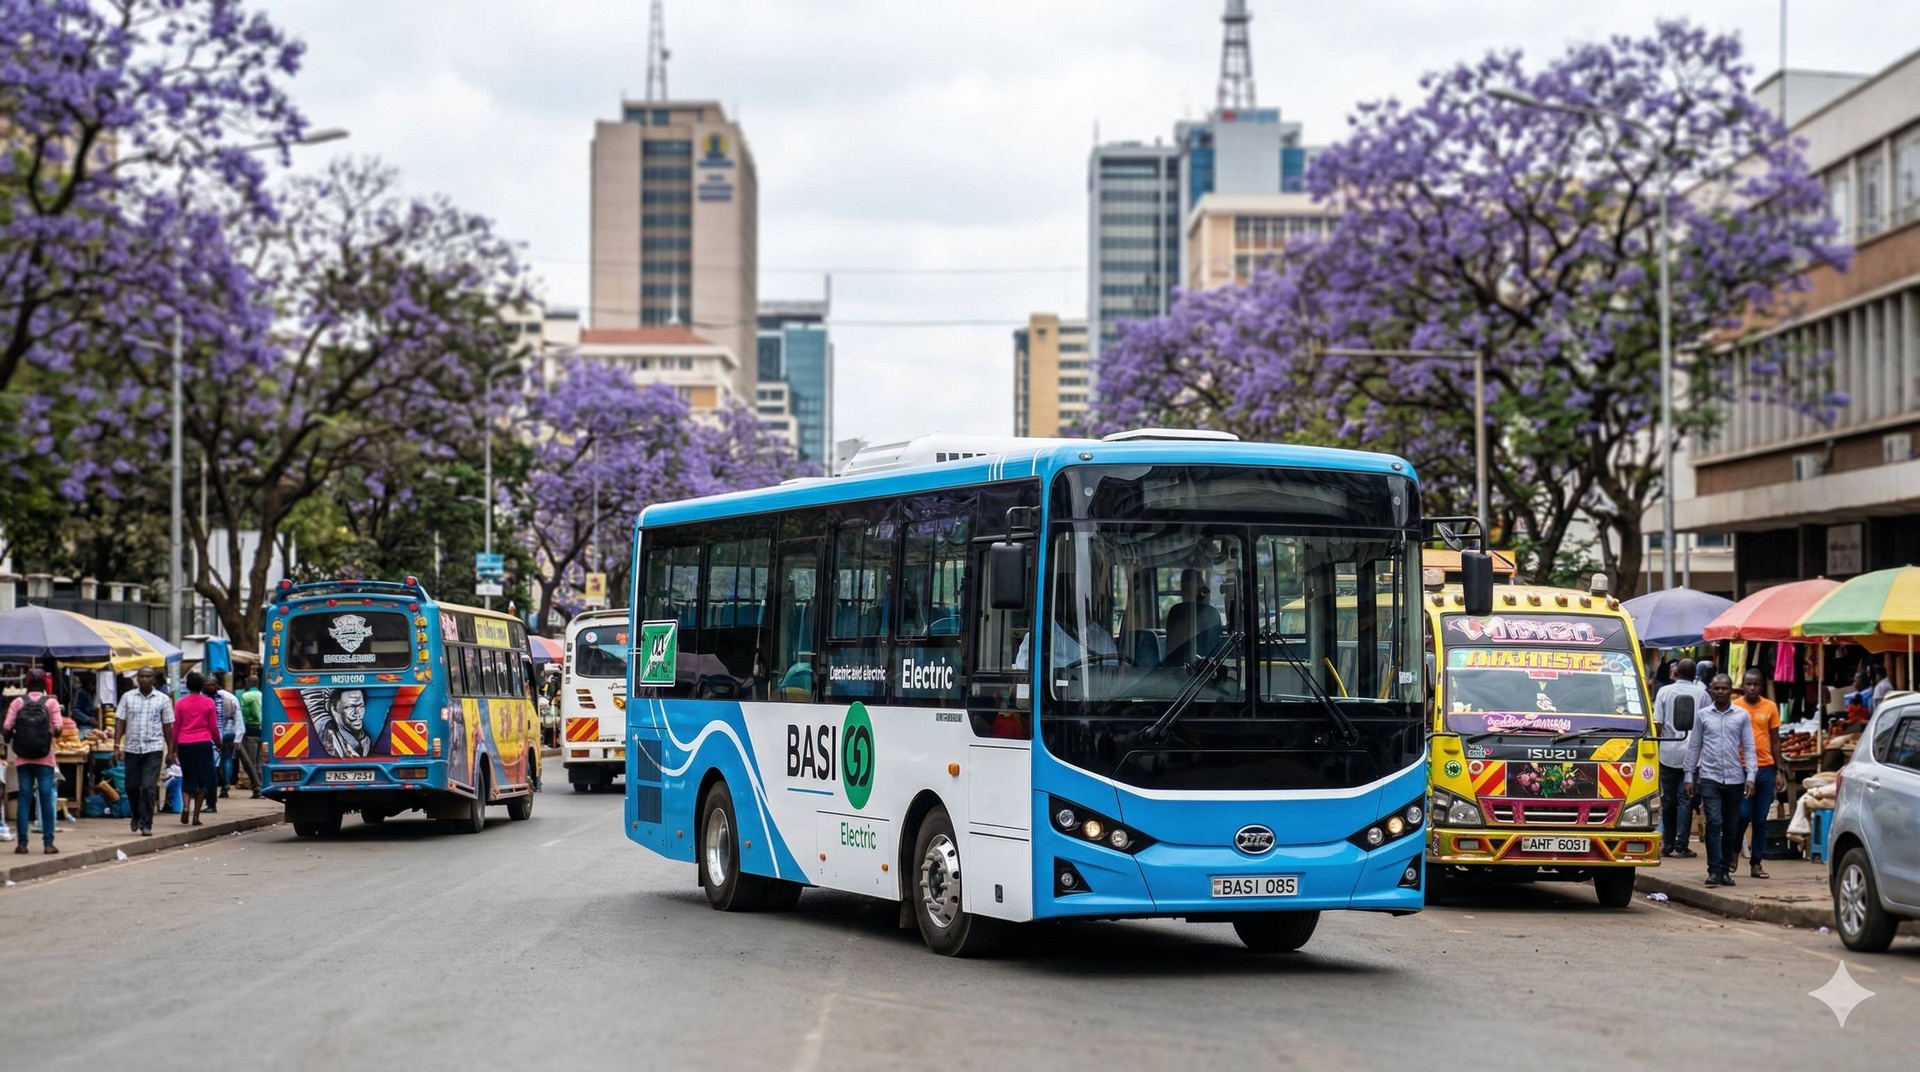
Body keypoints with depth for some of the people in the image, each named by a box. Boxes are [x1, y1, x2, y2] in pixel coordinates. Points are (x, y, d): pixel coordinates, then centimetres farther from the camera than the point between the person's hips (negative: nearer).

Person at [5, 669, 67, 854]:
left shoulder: (17, 702, 1)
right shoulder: (51, 702, -2)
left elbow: (7, 727, -8)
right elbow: (58, 727, -11)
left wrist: (10, 741, 12)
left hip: (23, 759, 1)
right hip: (44, 759, -1)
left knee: (24, 799, 4)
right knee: (46, 798, 2)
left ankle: (22, 843, 2)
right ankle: (48, 843, -1)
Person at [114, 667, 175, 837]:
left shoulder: (162, 699, 4)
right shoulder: (127, 698, 5)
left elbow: (167, 727, 6)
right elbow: (120, 723, 4)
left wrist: (170, 751, 4)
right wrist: (117, 746, -4)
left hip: (153, 748, -2)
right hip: (132, 748, 2)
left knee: (149, 787, -9)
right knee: (132, 787, 7)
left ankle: (146, 824, -2)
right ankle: (137, 816, 33)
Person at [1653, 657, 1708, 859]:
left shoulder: (1665, 692, 0)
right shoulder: (1701, 694, 0)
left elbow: (1657, 723, -2)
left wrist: (1657, 744, 13)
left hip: (1668, 752, 1)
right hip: (1692, 753, -1)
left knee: (1668, 799, 9)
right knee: (1686, 799, 1)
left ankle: (1668, 844, 13)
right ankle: (1681, 845, -4)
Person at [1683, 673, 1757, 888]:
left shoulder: (1742, 716, 6)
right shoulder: (1703, 716, 6)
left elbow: (1749, 747, 5)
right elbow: (1694, 747, 10)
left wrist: (1750, 777, -4)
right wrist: (1689, 776, 6)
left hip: (1734, 778, 1)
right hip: (1709, 777, -1)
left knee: (1731, 827, 6)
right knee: (1714, 822, -12)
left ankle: (1725, 870, 14)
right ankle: (1714, 870, -12)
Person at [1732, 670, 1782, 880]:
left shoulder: (1770, 707, 6)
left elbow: (1775, 741, 11)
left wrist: (1778, 770, 8)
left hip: (1765, 768, 2)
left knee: (1761, 819, 4)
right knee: (1743, 814, -7)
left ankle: (1756, 863, 10)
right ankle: (1733, 851, 17)